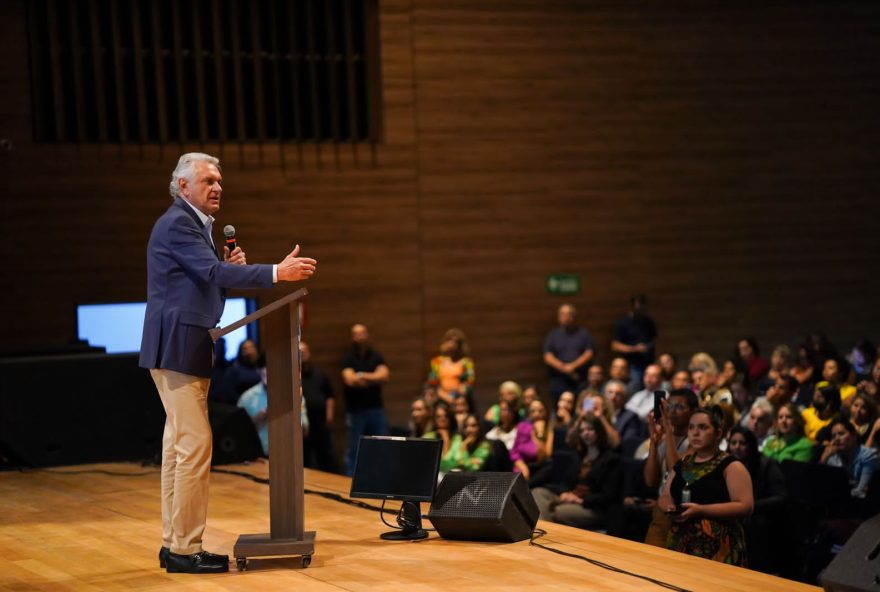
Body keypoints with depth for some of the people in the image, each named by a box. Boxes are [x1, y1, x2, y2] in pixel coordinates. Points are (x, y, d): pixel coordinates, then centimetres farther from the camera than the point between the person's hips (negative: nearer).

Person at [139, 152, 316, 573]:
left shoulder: (194, 224, 19)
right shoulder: (177, 224, -13)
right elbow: (213, 272, -26)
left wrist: (229, 267, -1)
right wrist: (278, 272, -30)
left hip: (187, 350, 11)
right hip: (178, 349, -11)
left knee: (179, 447, 11)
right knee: (195, 446, -11)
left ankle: (174, 544, 16)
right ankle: (185, 549, -9)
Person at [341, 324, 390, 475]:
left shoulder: (376, 356, 10)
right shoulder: (348, 358, 1)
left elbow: (385, 375, -4)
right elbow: (350, 380, -13)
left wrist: (363, 376, -12)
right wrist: (374, 378, -7)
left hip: (376, 408, 3)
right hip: (356, 410, -3)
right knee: (353, 451, -1)